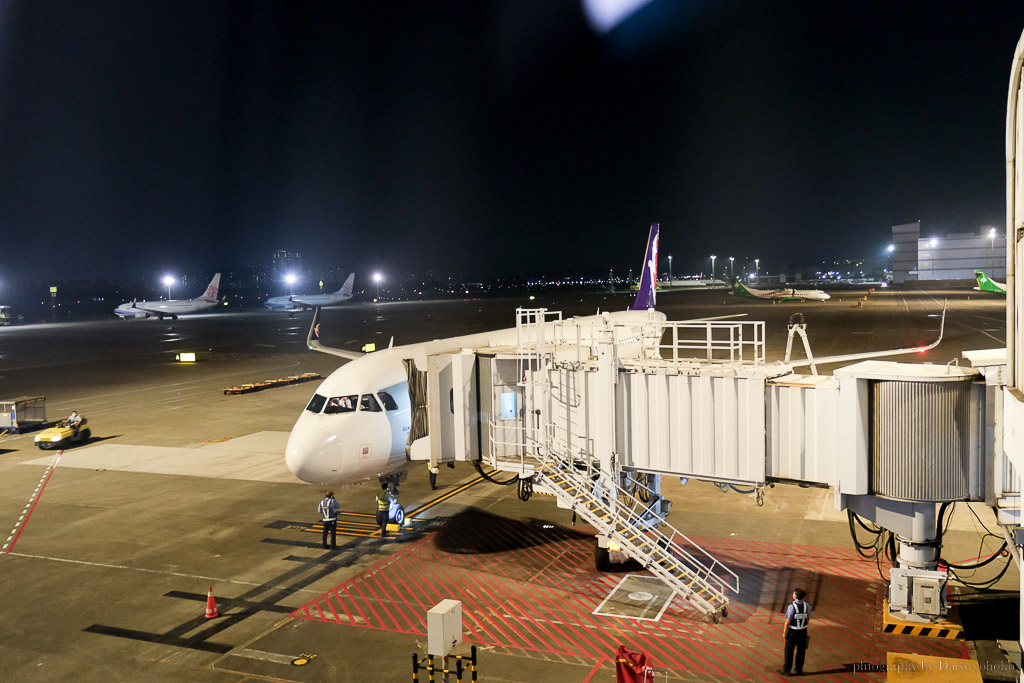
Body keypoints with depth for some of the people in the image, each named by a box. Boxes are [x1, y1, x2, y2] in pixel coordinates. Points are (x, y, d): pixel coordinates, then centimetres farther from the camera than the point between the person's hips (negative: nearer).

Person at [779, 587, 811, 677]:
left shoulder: (792, 606, -22)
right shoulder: (806, 606, -7)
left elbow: (787, 621, -19)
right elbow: (808, 619, 5)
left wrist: (784, 632, -8)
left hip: (793, 631, -5)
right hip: (803, 631, 5)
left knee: (789, 650, 9)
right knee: (801, 650, 16)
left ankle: (787, 670, 17)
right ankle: (799, 669, 27)